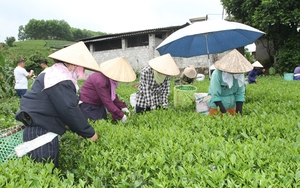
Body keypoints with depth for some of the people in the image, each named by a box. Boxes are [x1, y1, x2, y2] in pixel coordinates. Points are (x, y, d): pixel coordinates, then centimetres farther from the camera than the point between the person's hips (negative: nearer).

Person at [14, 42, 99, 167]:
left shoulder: (54, 74, 13)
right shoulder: (60, 81, -20)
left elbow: (65, 108, 16)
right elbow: (69, 110, -21)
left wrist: (79, 130, 15)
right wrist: (89, 133, -9)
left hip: (40, 127, 10)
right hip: (39, 131, -10)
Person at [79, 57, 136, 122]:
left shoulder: (110, 79, -5)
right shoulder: (100, 81, -32)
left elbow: (113, 95, 6)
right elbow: (107, 101, -30)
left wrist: (122, 107, -5)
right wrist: (121, 116, -26)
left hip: (99, 104, 9)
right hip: (88, 105, -9)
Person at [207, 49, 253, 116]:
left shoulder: (240, 74, -7)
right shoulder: (217, 74, -22)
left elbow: (240, 94, -2)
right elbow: (215, 95, -22)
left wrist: (239, 109, -11)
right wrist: (223, 110, -26)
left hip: (231, 105, 5)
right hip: (217, 105, -4)